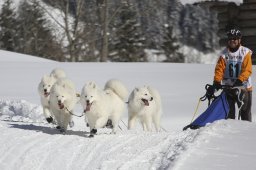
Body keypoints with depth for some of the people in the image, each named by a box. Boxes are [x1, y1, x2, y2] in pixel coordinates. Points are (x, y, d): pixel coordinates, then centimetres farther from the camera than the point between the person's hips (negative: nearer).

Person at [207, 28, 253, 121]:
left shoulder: (245, 53, -4)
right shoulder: (224, 54, 3)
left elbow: (247, 70, -12)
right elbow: (219, 69, -3)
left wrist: (239, 80, -27)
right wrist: (216, 82, -19)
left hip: (243, 87, -2)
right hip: (228, 87, 2)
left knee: (245, 111, 3)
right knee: (229, 113, 2)